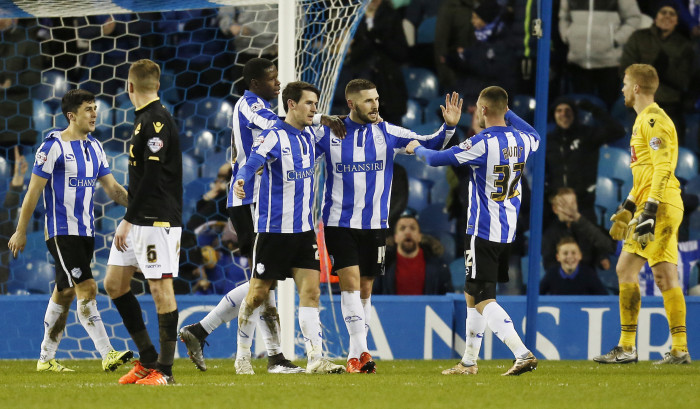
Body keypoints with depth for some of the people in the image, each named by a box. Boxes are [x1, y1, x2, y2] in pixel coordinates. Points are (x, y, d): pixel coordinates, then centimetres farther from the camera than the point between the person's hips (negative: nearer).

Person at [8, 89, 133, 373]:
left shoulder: (94, 147, 12)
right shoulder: (53, 146, -10)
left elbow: (112, 188, 13)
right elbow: (33, 191, -8)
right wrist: (20, 232, -7)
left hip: (86, 232, 8)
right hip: (61, 231, -8)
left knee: (65, 293, 11)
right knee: (87, 289, -16)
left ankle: (46, 358, 19)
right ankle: (107, 354, -22)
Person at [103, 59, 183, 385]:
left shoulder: (157, 120, -14)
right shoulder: (145, 118, 16)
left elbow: (151, 176, -20)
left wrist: (128, 220, -19)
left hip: (156, 221, -10)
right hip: (138, 221, 10)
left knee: (160, 288, -6)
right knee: (114, 284, 11)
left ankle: (164, 370, -3)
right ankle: (148, 360, 16)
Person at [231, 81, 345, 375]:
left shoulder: (310, 136, 10)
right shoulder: (273, 137, -12)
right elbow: (252, 165, -27)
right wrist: (240, 182, -48)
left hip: (303, 229, 6)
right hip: (273, 228, -6)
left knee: (311, 290, -5)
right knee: (258, 295, 3)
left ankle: (316, 358, -8)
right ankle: (242, 356, 18)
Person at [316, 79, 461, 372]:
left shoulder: (388, 134, 1)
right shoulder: (328, 133, -3)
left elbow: (429, 145, 3)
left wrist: (448, 127, -12)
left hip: (375, 224, 2)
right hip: (340, 223, -2)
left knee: (365, 288, 7)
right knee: (350, 281, -14)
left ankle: (354, 355, 16)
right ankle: (361, 352, -17)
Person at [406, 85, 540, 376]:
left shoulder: (482, 144, -18)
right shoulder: (521, 140, 3)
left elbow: (436, 159, -11)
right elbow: (535, 137, 30)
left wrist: (417, 148, 11)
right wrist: (507, 113, 35)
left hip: (483, 232, -8)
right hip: (509, 232, 8)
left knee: (483, 299, -9)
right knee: (472, 294, 19)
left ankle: (522, 353, -25)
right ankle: (469, 362, 25)